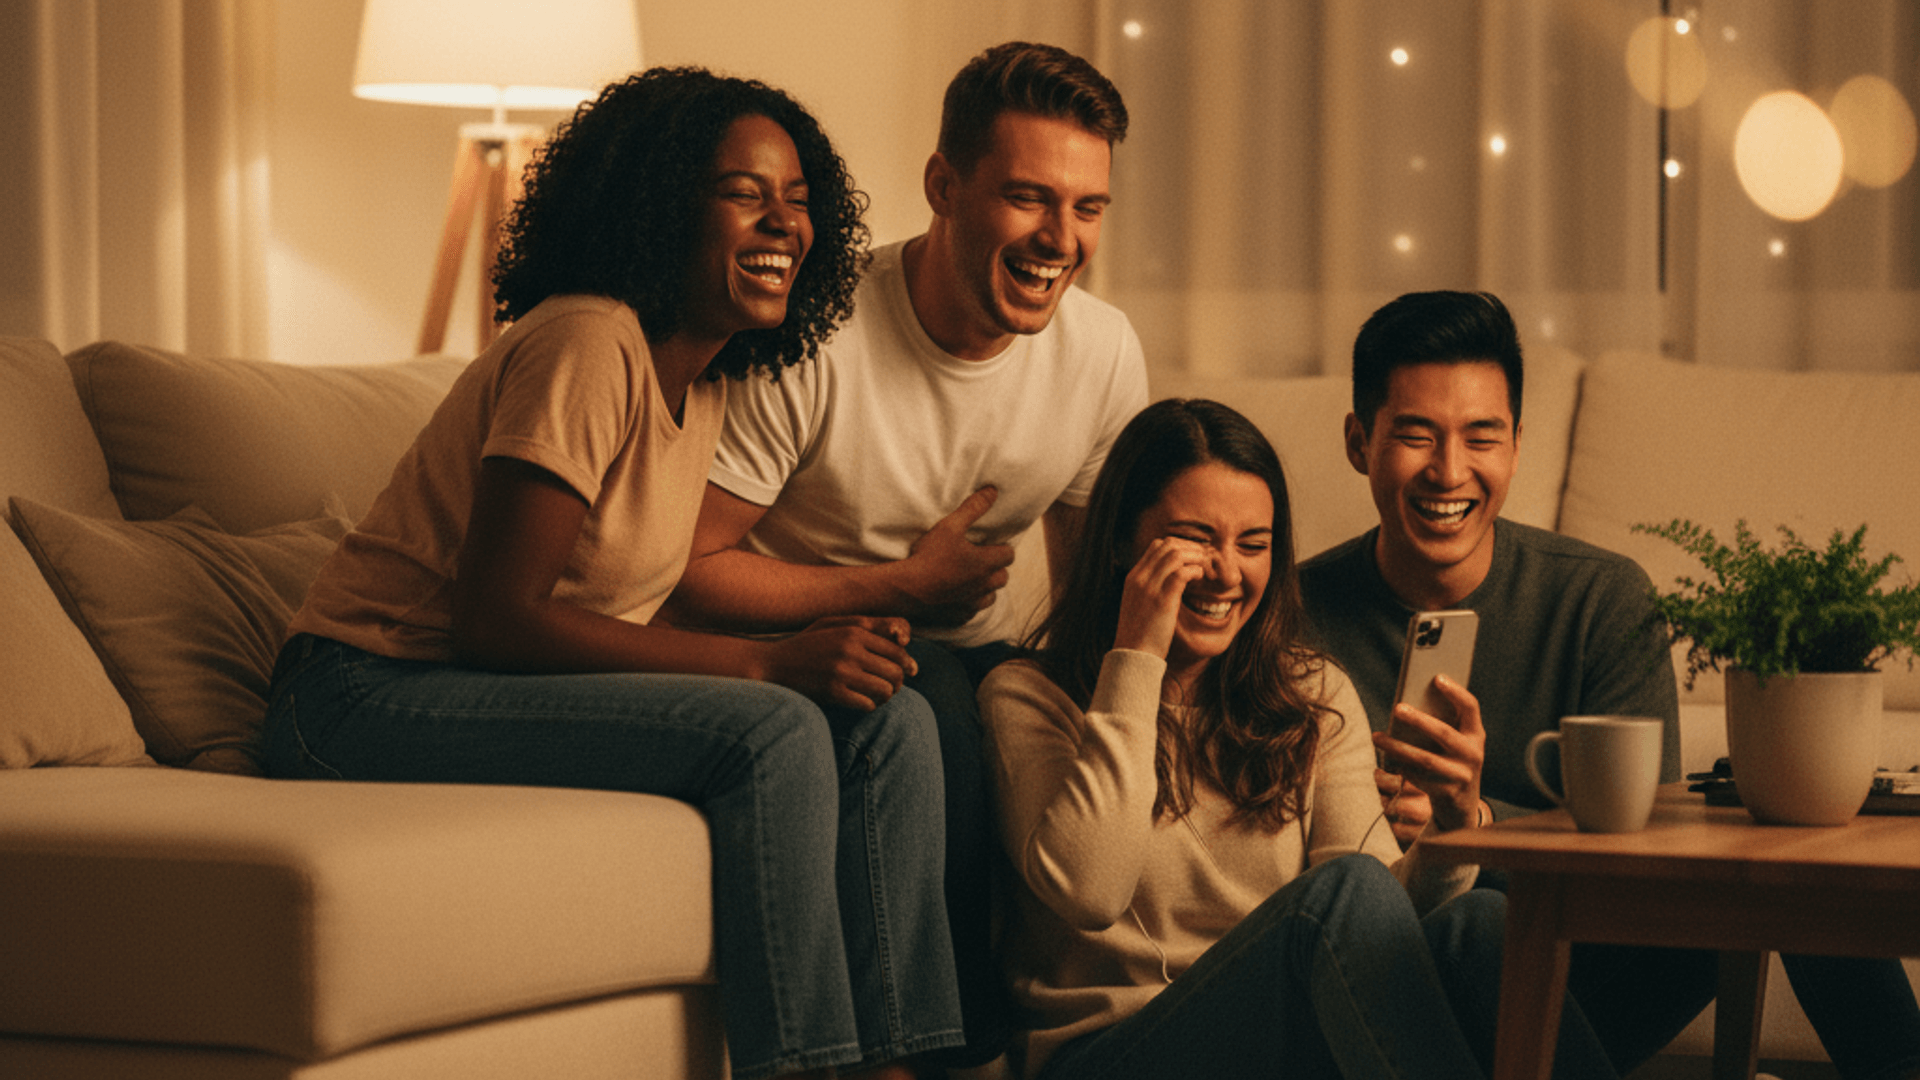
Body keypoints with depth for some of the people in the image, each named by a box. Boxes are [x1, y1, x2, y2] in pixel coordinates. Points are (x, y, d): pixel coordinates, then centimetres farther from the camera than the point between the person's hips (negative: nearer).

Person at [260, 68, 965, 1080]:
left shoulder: (706, 377, 11)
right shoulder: (586, 344, -18)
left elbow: (625, 609, 6)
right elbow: (494, 616, -23)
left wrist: (829, 647, -9)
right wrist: (765, 664, -24)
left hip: (513, 692, 9)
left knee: (890, 723, -6)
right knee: (772, 734, -27)